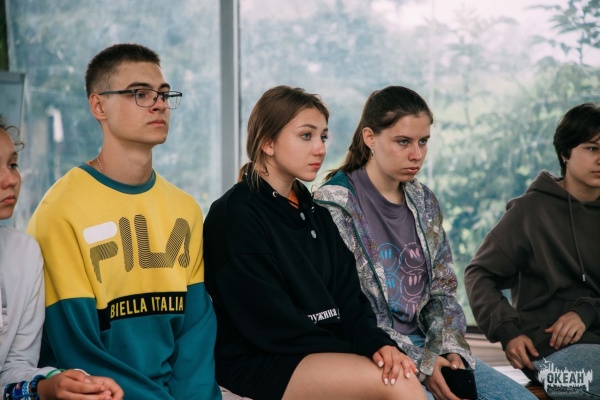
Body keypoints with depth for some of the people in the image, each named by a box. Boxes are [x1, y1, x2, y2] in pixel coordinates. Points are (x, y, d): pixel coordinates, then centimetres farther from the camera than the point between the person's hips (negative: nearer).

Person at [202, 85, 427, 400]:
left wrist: (377, 343, -11)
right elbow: (272, 326, -13)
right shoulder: (233, 215, -7)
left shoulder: (316, 214, 15)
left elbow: (349, 302, 10)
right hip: (258, 363, -7)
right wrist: (360, 352, -14)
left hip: (323, 350, 7)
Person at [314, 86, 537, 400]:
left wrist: (449, 349, -5)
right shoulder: (334, 205, -9)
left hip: (424, 344, 6)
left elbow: (442, 290, 15)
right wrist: (419, 364, -16)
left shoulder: (424, 201, 12)